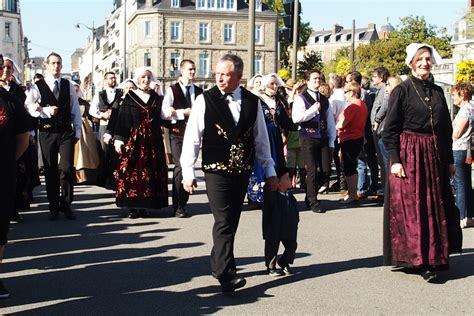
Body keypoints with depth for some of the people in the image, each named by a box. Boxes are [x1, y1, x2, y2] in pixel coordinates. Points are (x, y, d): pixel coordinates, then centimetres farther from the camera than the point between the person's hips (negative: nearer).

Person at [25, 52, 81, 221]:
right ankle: (54, 207, 17)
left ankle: (66, 205, 9)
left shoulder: (69, 85, 8)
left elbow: (75, 110, 10)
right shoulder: (38, 86, 2)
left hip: (66, 132, 1)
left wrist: (77, 131, 7)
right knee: (50, 171, 6)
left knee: (67, 169, -6)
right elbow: (31, 107, -10)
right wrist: (46, 110, -26)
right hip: (47, 132, 0)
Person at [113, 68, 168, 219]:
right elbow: (122, 119, -3)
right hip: (134, 140, -3)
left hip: (152, 141, 3)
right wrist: (119, 140, -8)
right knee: (132, 172, -4)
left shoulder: (156, 97, 11)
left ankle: (143, 206, 9)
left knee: (149, 172, 2)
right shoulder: (129, 97, 2)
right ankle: (133, 207, 1)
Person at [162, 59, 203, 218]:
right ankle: (178, 206, -2)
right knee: (180, 167, -12)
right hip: (177, 134, -4)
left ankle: (182, 203, 21)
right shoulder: (172, 90, -1)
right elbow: (164, 113, -9)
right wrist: (183, 112, -14)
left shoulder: (199, 91, 11)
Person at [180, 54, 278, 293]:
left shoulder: (252, 102, 5)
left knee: (231, 222, 12)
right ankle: (227, 275, -7)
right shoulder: (205, 100, -4)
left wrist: (270, 171, 11)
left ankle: (218, 264, 29)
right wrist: (187, 172, -7)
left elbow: (261, 139, 11)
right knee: (224, 222, -10)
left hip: (242, 172, 4)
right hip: (216, 172, -4)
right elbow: (191, 138, -3)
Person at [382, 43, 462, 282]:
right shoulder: (402, 91, -4)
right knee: (412, 209, -3)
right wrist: (394, 159, -15)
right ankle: (420, 260, 3)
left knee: (436, 208, 9)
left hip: (435, 156, 6)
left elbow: (446, 128, 15)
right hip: (409, 155, -5)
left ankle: (435, 258, 20)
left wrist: (450, 159, 13)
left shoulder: (437, 92, 12)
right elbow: (390, 130, -7)